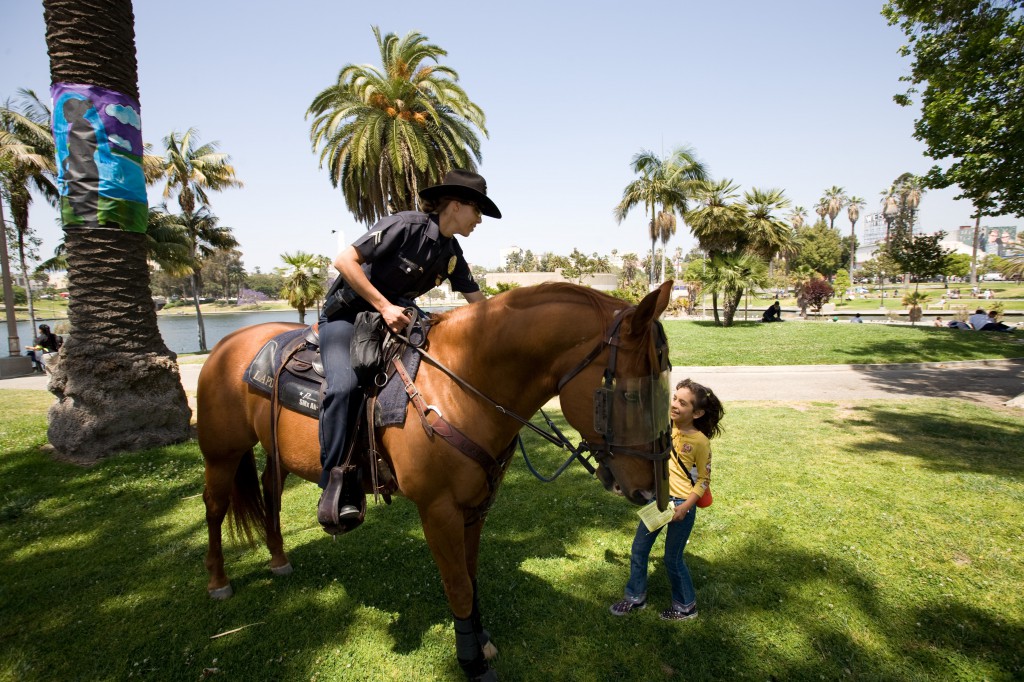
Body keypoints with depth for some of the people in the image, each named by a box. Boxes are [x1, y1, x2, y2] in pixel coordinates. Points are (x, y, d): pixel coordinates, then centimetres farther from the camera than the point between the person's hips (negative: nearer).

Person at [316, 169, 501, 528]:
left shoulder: (452, 254, 4)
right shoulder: (406, 224, -19)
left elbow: (479, 303, 10)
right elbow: (345, 260, -23)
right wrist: (383, 306, -26)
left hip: (395, 313, 8)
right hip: (347, 312, -7)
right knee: (343, 385, -31)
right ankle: (336, 487, -18)